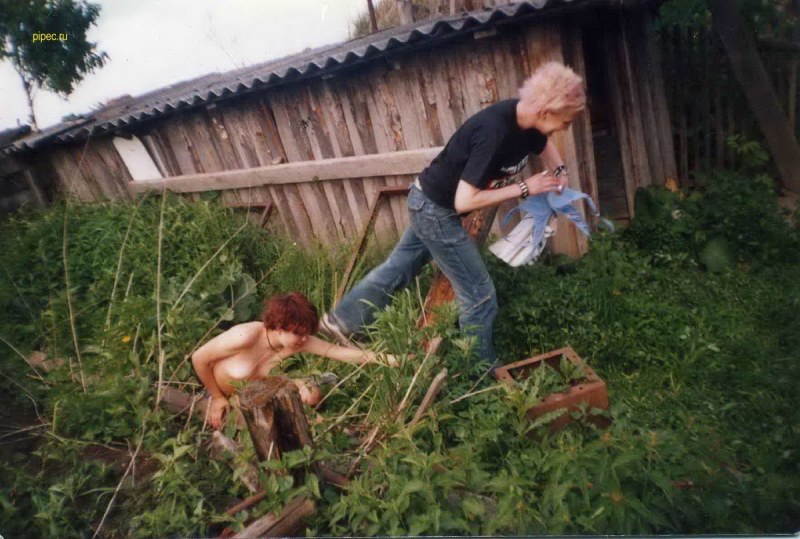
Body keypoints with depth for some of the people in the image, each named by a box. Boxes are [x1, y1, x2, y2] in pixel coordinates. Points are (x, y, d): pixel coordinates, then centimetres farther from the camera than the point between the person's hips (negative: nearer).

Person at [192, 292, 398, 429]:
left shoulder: (296, 342, -25)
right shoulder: (245, 336, -39)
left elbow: (341, 352, -25)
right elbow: (199, 358, -25)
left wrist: (384, 358, -30)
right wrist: (217, 398, -15)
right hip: (220, 394, -4)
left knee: (311, 394, -11)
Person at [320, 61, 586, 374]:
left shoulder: (525, 119, -5)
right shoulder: (494, 132, -33)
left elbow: (544, 144, 21)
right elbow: (464, 202, -31)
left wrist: (558, 172, 2)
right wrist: (524, 188, -24)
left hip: (432, 204, 9)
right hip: (434, 209, -9)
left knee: (399, 267, 23)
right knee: (479, 296, 0)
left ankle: (340, 321, 39)